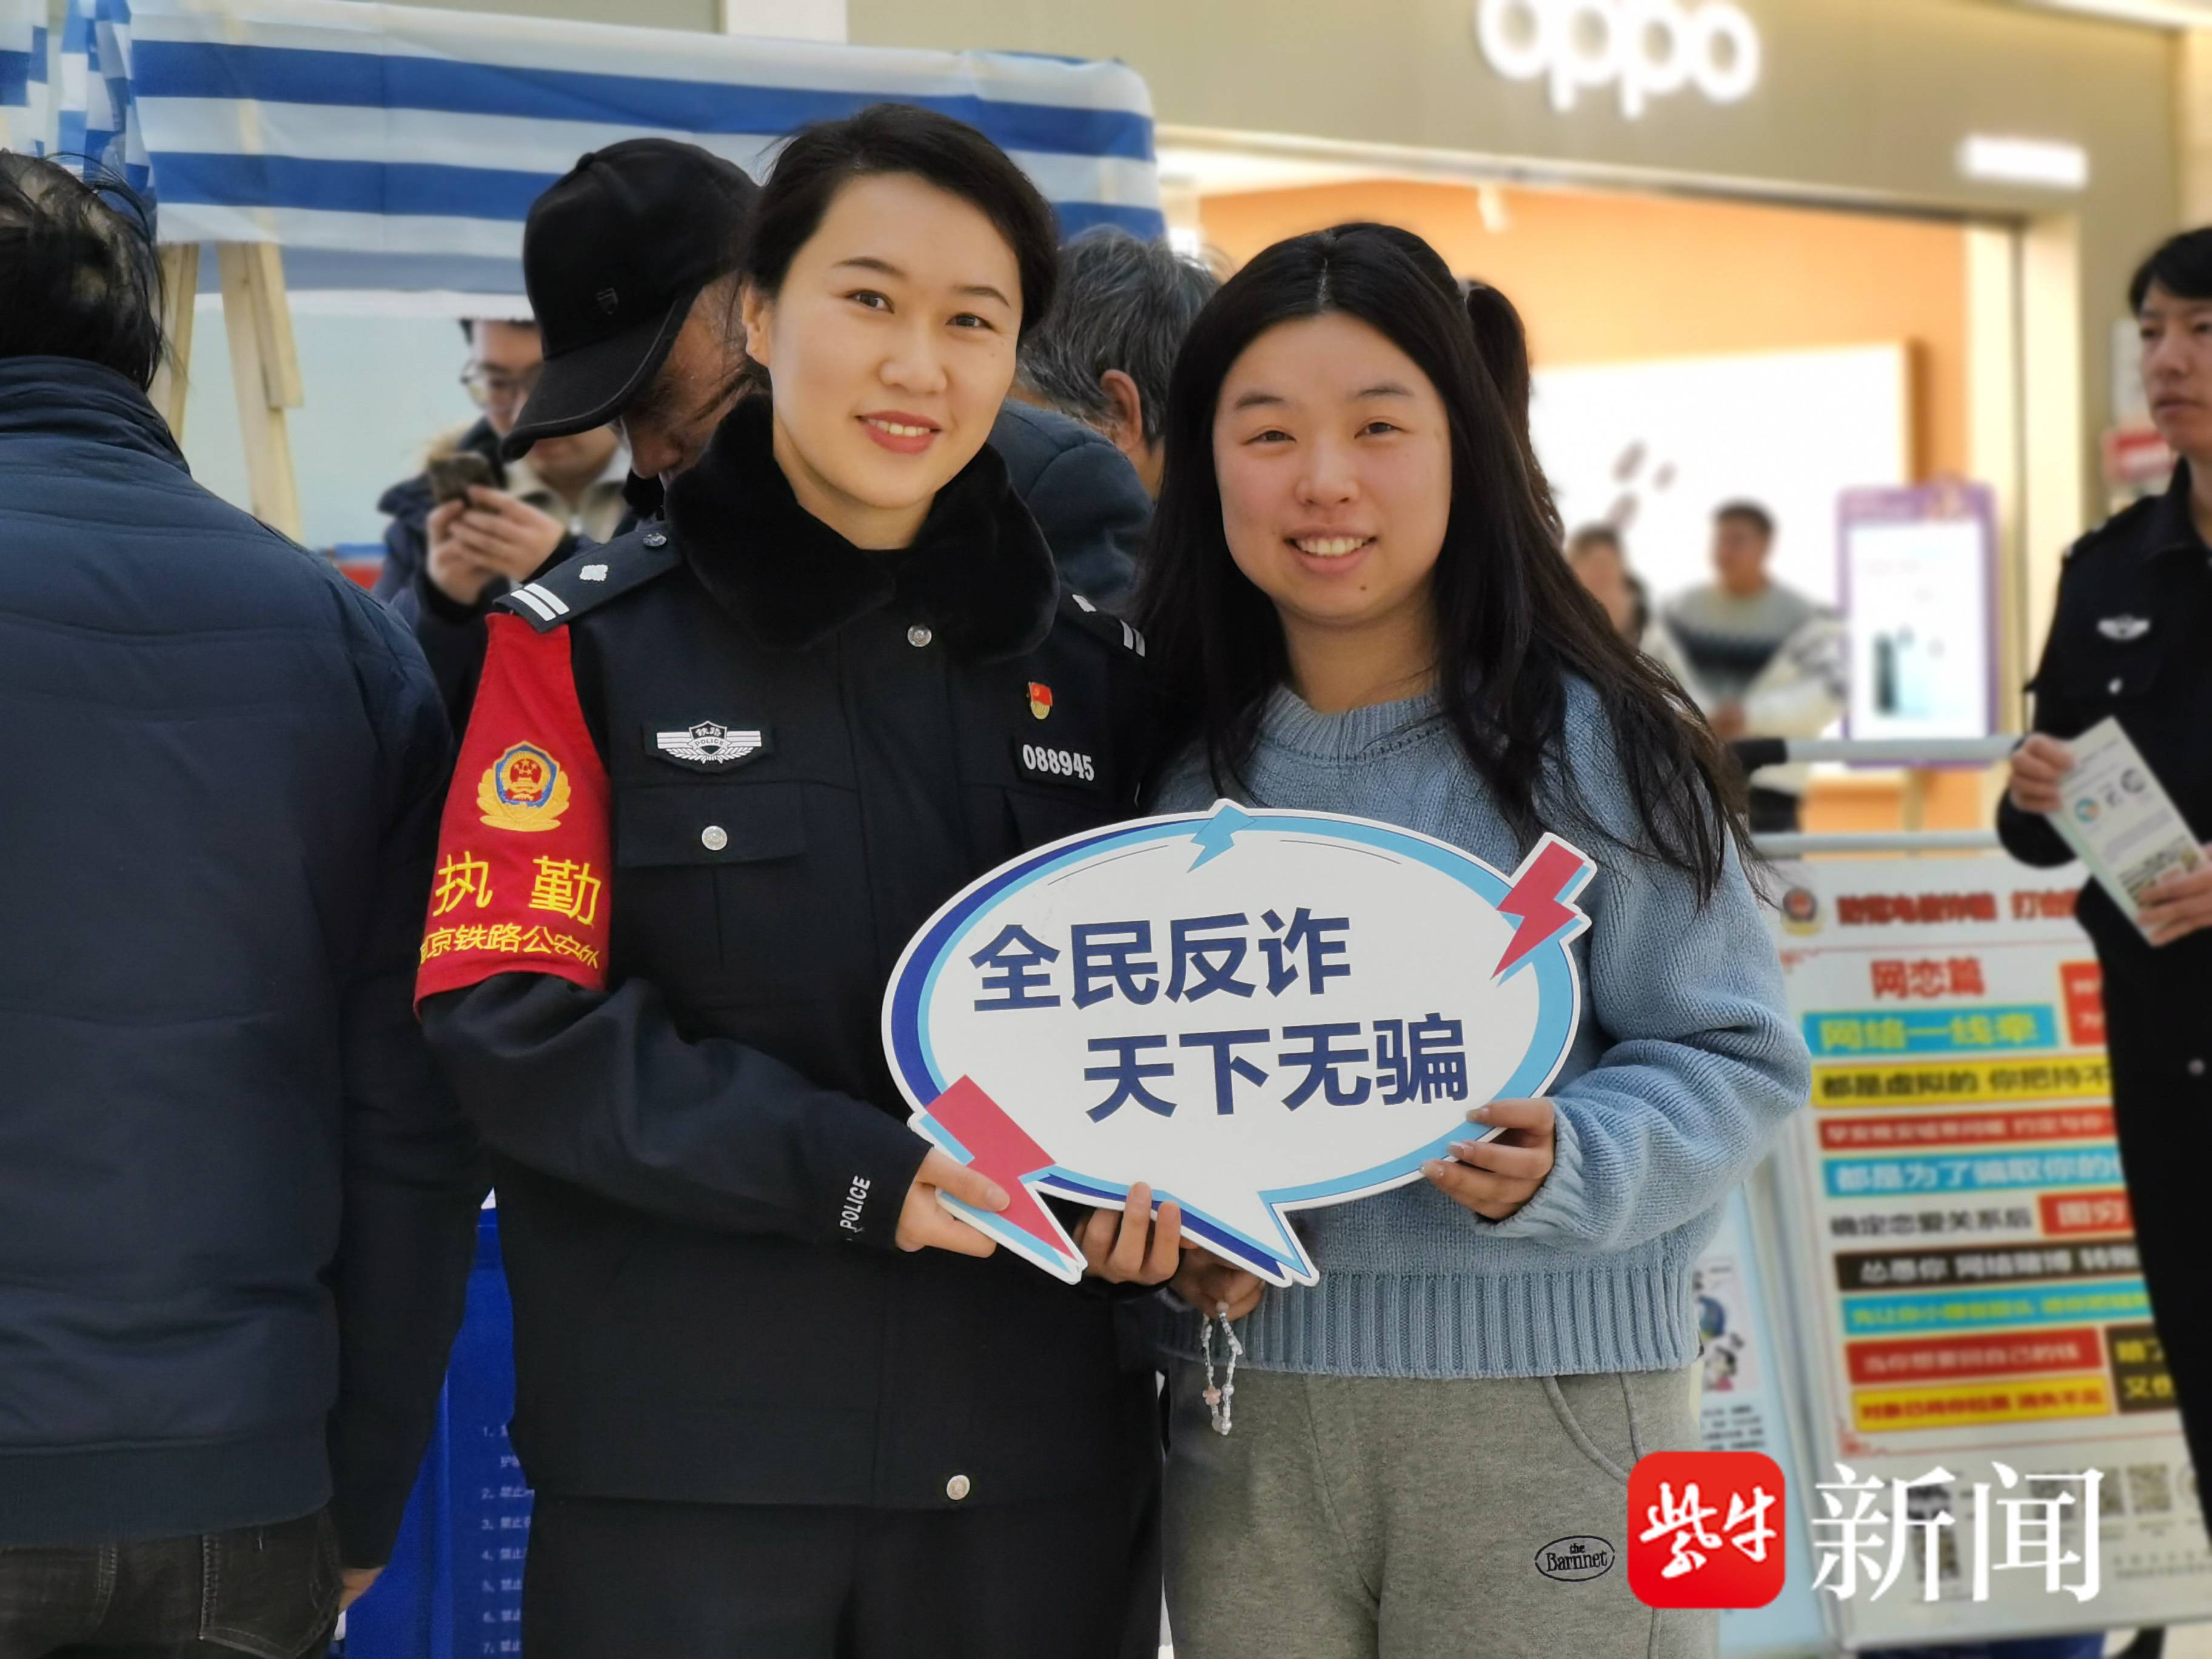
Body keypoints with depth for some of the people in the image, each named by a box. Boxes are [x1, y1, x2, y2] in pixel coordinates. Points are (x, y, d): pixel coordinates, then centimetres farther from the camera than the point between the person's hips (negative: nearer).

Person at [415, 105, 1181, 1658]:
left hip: (1037, 1462, 3)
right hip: (683, 1469, -3)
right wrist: (852, 1173, -18)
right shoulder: (590, 645, 0)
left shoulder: (1092, 667, 10)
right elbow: (511, 1016, -8)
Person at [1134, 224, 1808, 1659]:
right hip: (1241, 1419, 3)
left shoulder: (1593, 741, -5)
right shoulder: (1181, 760, 5)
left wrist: (1559, 1170, -20)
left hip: (1553, 1408, -3)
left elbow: (1734, 1058, -3)